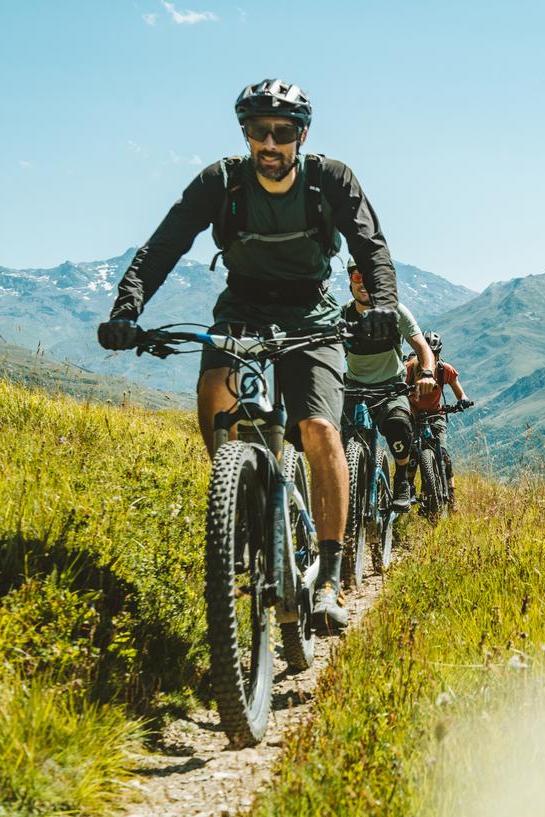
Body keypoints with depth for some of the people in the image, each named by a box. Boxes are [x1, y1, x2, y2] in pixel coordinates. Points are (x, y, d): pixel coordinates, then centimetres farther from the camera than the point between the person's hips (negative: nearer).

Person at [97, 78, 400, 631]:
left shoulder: (332, 181, -13)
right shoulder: (220, 182, -13)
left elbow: (371, 246, -19)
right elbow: (161, 247, -20)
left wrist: (383, 304, -40)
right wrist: (125, 310, -37)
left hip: (310, 315, -1)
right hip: (242, 310, 1)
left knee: (320, 429, -22)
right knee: (214, 389, -32)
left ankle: (329, 578, -15)